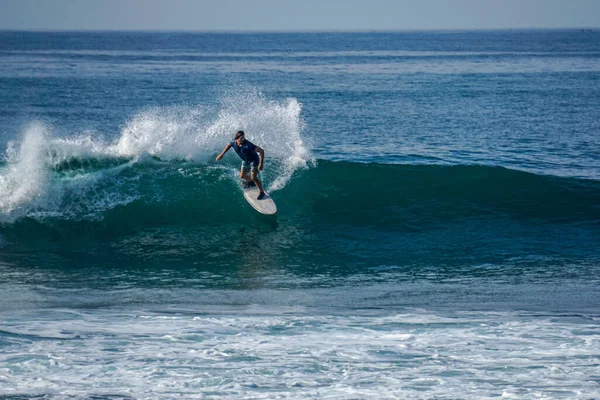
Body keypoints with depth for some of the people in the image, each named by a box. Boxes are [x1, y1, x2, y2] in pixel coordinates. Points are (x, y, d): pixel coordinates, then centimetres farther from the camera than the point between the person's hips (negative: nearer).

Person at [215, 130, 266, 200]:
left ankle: (262, 192, 5)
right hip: (245, 160, 6)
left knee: (254, 177, -15)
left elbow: (261, 151, -40)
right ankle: (250, 182, 51)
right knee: (242, 176, 16)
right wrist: (222, 154, 12)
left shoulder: (247, 145, -39)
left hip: (254, 160, -6)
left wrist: (261, 164, -41)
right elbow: (228, 145, 9)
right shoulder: (234, 143, -20)